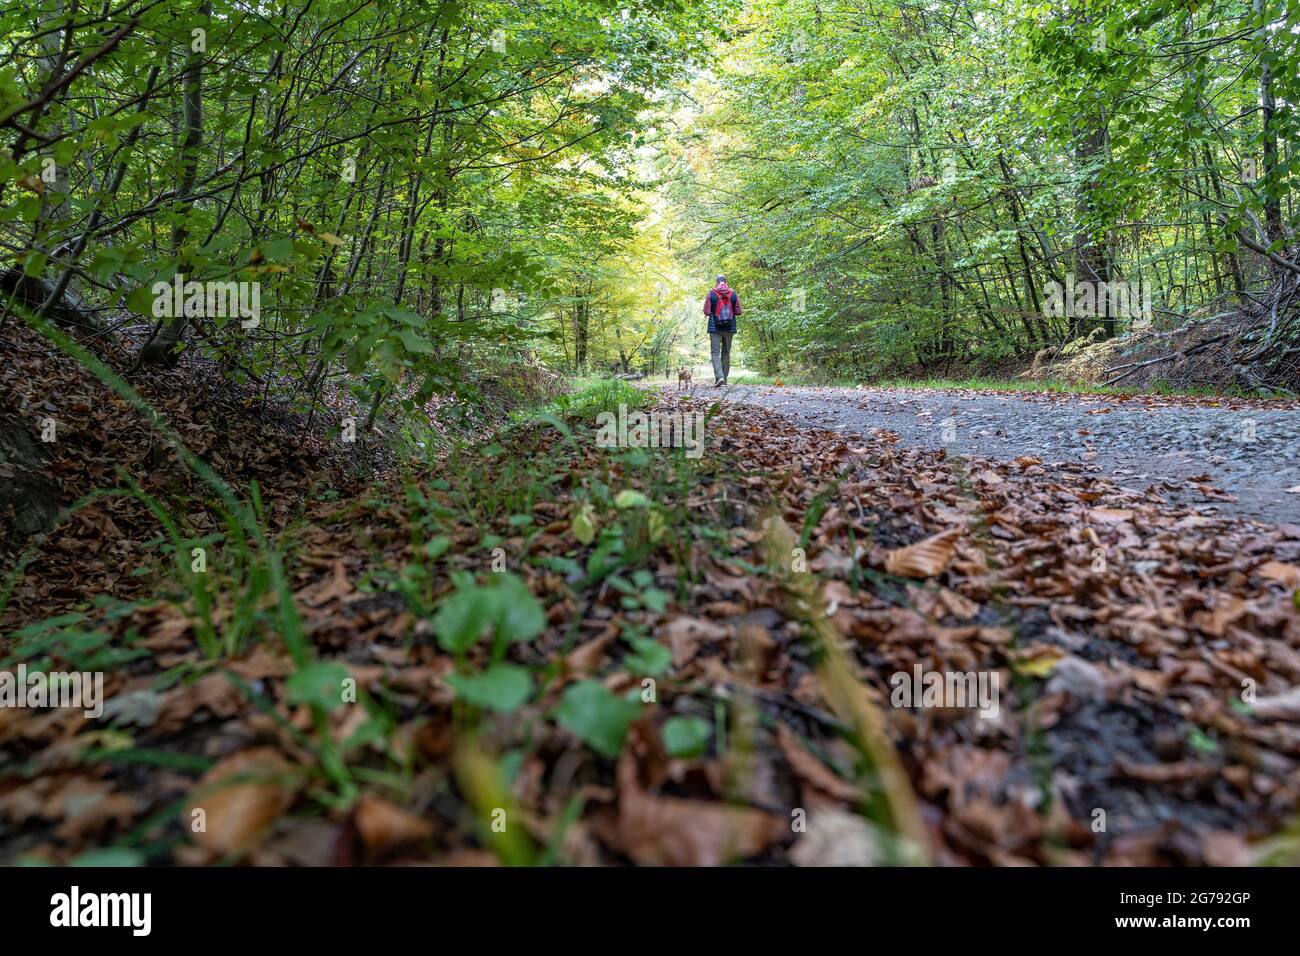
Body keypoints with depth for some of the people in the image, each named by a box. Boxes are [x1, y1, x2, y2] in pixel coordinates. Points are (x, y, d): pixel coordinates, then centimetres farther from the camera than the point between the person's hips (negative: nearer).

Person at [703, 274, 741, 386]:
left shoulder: (711, 293, -3)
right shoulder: (733, 293, 3)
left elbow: (706, 312, -5)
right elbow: (738, 311, 1)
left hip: (715, 328, -2)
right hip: (729, 328, 3)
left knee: (715, 352, -4)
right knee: (726, 353, 12)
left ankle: (719, 377, -23)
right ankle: (724, 378, 15)